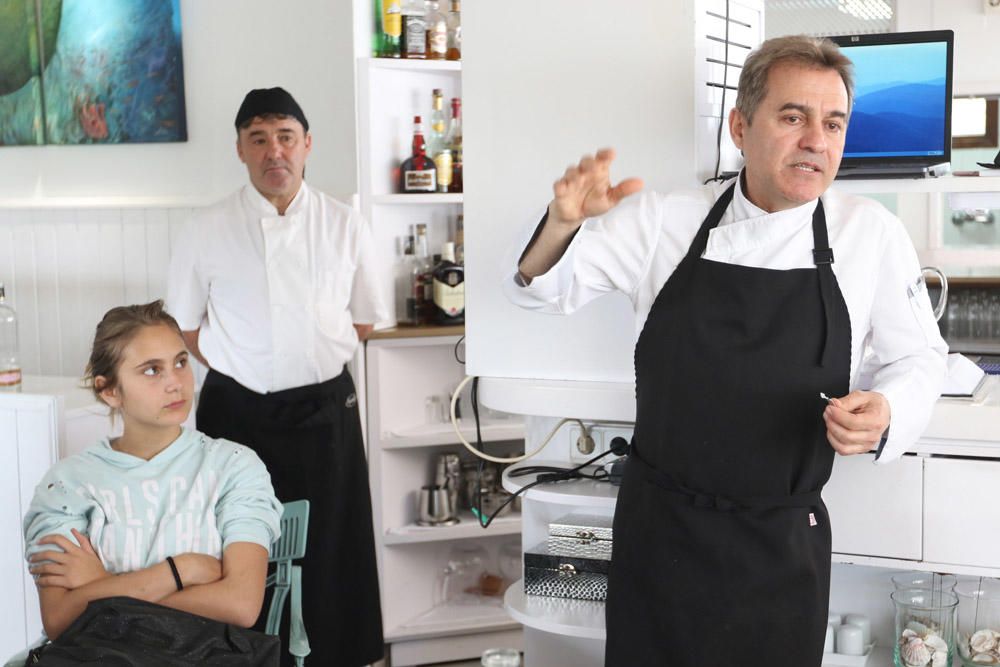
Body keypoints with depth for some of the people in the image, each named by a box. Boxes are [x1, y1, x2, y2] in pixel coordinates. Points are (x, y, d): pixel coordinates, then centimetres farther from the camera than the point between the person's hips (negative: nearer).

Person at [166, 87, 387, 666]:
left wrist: (314, 357, 3)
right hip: (237, 412, 0)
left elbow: (364, 319, 11)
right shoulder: (209, 231, -1)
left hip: (324, 410, 1)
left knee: (330, 552, 5)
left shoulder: (346, 226, 1)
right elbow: (184, 326, 9)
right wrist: (240, 369, 1)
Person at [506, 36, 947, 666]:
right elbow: (546, 284, 1)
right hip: (659, 527, 1)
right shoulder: (666, 220, -3)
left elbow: (919, 358, 5)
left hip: (784, 545, 0)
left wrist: (884, 413, -18)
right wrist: (564, 223, -21)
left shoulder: (874, 234, -5)